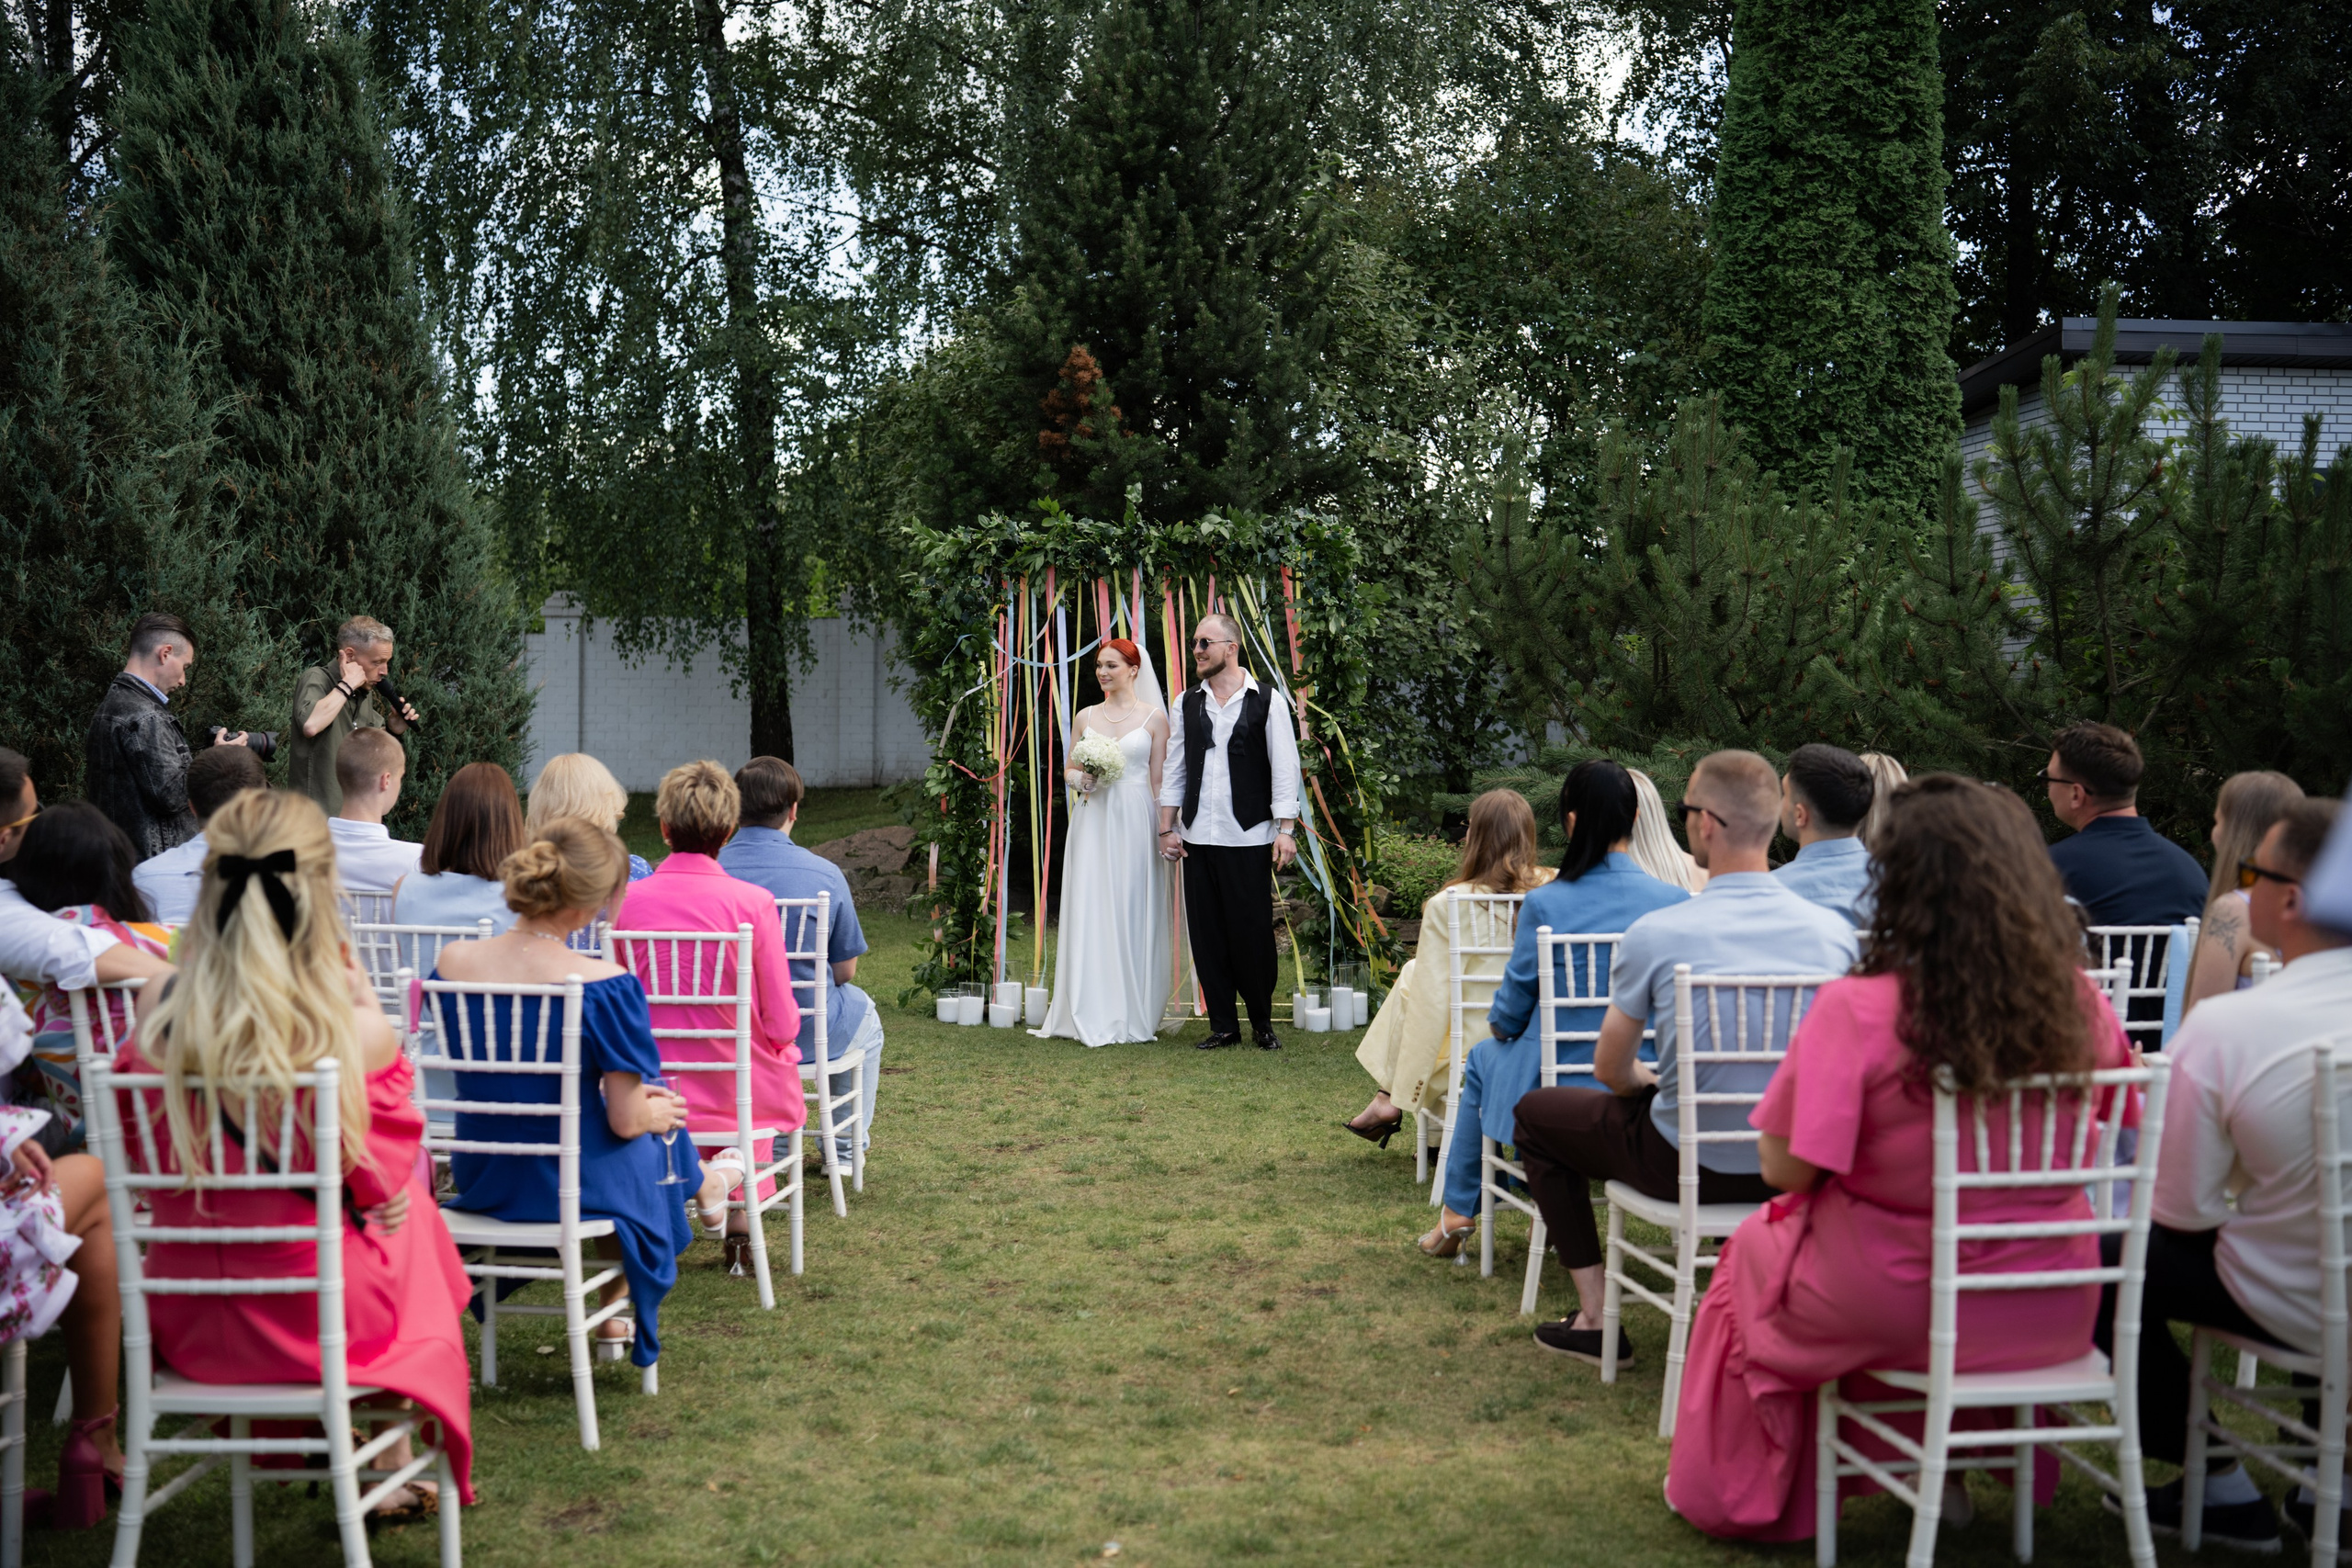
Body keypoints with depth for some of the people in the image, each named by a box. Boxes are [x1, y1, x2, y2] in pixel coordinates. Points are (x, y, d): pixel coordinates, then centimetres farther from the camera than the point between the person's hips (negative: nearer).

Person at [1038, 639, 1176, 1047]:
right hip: (1092, 819, 3)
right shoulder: (1086, 717, 11)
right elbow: (1069, 770, 17)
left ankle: (1131, 1016, 7)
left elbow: (1159, 779, 0)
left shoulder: (1154, 716, 2)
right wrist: (1080, 779, -5)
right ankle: (1091, 1016, 6)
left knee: (1133, 912, -1)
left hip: (1135, 820, -3)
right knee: (1089, 912, 0)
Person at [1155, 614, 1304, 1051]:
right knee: (1206, 934, 5)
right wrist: (1167, 829, 9)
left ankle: (1263, 1023, 15)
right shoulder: (1187, 704, 11)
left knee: (1252, 932, -2)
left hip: (1249, 838, -4)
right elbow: (1174, 769, 14)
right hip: (1197, 838, 4)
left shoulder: (1268, 702, -1)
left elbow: (1284, 769, -2)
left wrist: (1286, 830, -8)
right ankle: (1223, 1025, 15)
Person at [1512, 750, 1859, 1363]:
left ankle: (1595, 1318, 17)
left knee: (1536, 1113, 20)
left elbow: (1611, 1071, -6)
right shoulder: (1836, 930, -8)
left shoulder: (1655, 933, -18)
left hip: (1693, 1166, -5)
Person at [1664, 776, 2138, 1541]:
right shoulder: (2080, 1005, -10)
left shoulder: (1855, 1010, -24)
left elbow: (1784, 1170, -19)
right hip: (2050, 1315, 4)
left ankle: (1740, 1496, 42)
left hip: (1893, 1311, -4)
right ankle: (1944, 1468, 44)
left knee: (1754, 1248, 27)